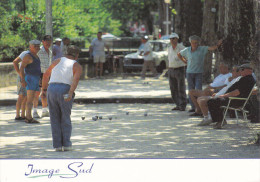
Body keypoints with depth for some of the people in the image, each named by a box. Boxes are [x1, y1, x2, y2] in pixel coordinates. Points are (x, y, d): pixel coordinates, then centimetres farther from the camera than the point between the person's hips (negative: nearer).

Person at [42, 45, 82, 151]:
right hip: (65, 92, -2)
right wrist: (70, 94, -23)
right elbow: (75, 80, -12)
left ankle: (57, 145, 6)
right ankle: (66, 144, 5)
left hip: (52, 89, 2)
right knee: (65, 119, 10)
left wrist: (44, 89, 29)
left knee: (55, 119, 10)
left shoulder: (58, 61, 17)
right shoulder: (77, 67, 7)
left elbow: (46, 75, 20)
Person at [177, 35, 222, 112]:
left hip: (199, 73, -3)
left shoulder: (202, 49, -4)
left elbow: (212, 48, -16)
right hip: (189, 72, 3)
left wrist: (217, 45, -35)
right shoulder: (187, 50, 3)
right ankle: (193, 107, 13)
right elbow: (179, 54, 20)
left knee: (198, 90, -10)